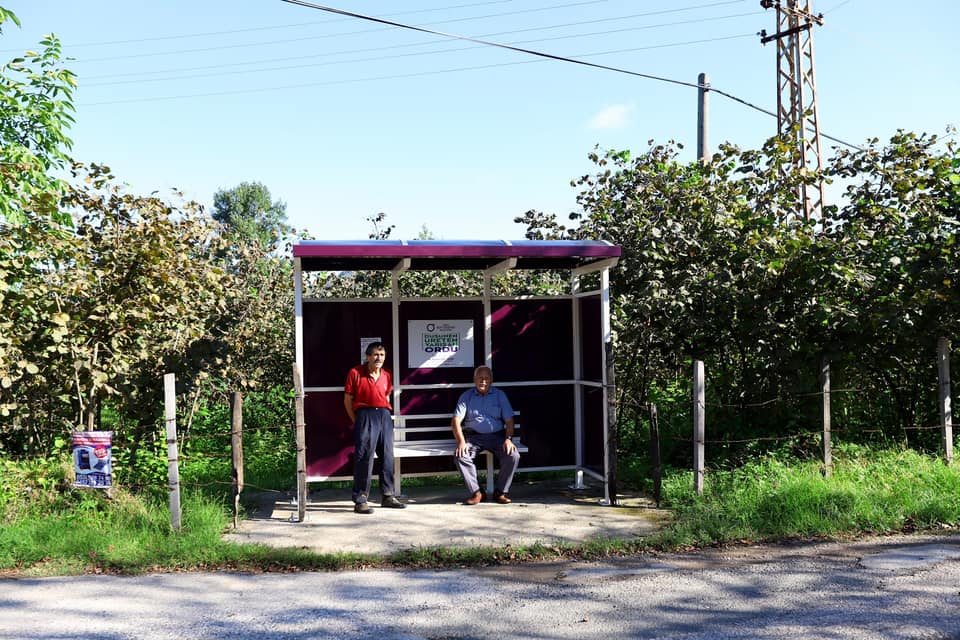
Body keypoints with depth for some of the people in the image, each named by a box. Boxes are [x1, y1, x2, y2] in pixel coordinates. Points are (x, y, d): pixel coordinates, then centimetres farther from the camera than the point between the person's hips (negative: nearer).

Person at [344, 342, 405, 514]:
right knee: (364, 458, -6)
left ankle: (387, 496, 19)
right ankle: (360, 500, -1)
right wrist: (356, 421, -2)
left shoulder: (387, 375, 10)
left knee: (387, 456, 8)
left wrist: (385, 414, 12)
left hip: (384, 416, 5)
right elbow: (348, 399, -1)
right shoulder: (355, 373, -4)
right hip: (365, 416, -5)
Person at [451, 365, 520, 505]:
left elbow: (509, 420, 6)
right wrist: (461, 442, -17)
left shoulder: (499, 395, 11)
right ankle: (476, 492, -16)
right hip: (473, 437, 0)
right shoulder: (466, 396, 9)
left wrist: (508, 439, -12)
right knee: (460, 456, -29)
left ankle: (501, 492, -7)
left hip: (496, 436, 0)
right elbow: (456, 420, -1)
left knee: (513, 456, -26)